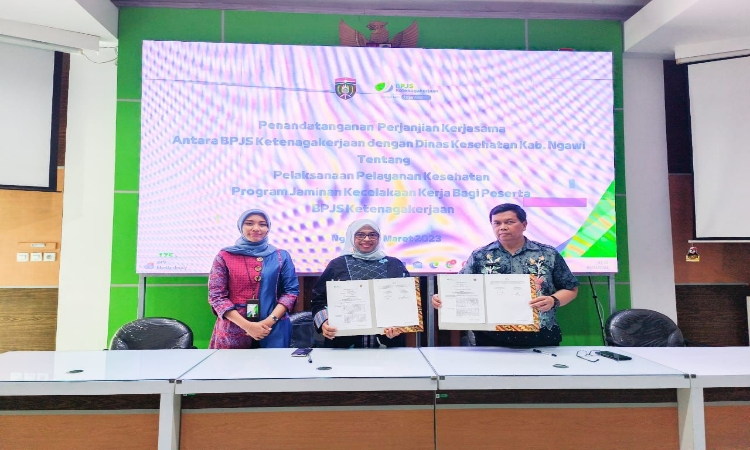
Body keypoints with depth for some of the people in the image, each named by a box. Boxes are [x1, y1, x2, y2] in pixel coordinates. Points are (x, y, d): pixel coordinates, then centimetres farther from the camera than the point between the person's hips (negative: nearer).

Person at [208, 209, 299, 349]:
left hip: (274, 331, 1)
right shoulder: (225, 256, 2)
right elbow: (216, 296, -3)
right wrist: (247, 325, -12)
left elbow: (291, 291, 2)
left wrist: (270, 320, -12)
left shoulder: (281, 256, 5)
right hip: (233, 332, -1)